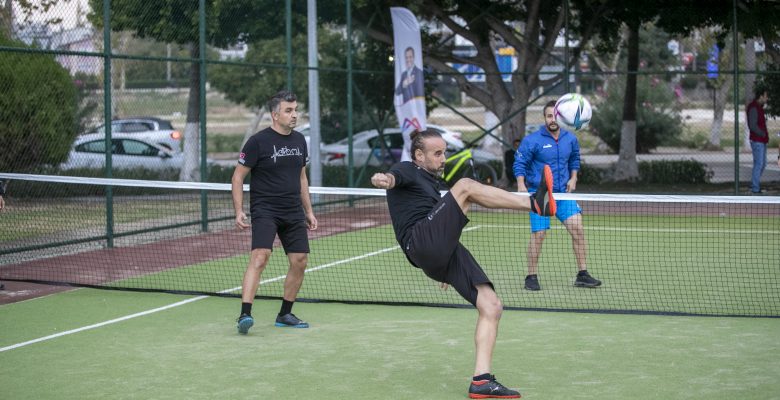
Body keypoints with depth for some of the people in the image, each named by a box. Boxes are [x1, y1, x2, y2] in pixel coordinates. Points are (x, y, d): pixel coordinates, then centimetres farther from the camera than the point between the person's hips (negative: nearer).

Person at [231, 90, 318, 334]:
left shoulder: (299, 141, 11)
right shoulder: (258, 141, -8)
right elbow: (238, 177, -4)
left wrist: (308, 211, 19)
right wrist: (239, 211, -13)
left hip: (293, 212, 7)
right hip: (264, 210, -7)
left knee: (300, 261, 4)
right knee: (260, 256, -22)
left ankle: (285, 314, 18)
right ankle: (245, 315, -28)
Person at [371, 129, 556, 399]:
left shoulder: (434, 183, 36)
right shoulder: (407, 171, 9)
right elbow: (393, 177, -16)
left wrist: (445, 272, 45)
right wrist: (382, 180, -42)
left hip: (445, 255, 8)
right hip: (421, 243, -8)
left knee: (492, 307, -5)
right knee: (465, 186, -23)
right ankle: (535, 204, -28)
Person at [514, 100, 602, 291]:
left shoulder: (571, 139, 5)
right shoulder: (532, 140, -9)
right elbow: (519, 163, -6)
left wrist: (573, 178, 7)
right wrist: (521, 184, -21)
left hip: (563, 193, 4)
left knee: (577, 228, -7)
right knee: (538, 235, -4)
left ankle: (582, 275, 2)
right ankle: (531, 277, 10)